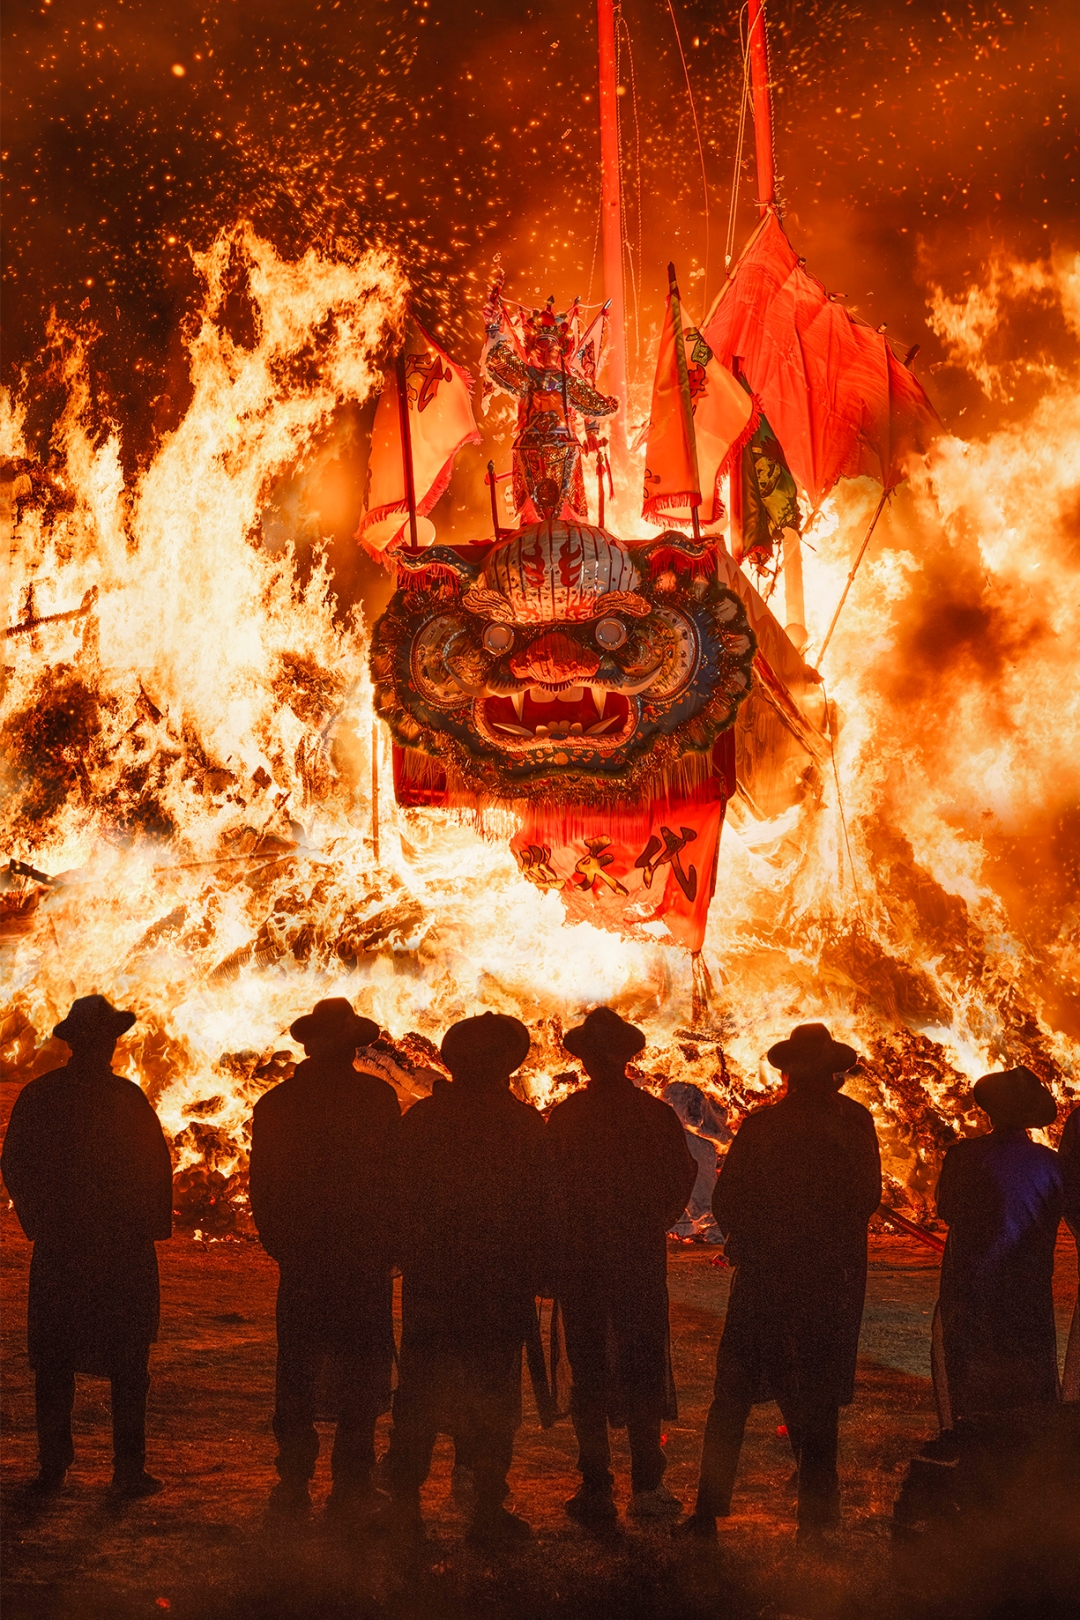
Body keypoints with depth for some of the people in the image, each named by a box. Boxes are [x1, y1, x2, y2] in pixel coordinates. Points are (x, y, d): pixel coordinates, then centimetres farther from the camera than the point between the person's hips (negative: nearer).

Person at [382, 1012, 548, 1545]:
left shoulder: (419, 1118, -1)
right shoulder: (525, 1123, -6)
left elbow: (399, 1199, 4)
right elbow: (542, 1207, -3)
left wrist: (407, 1259, 13)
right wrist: (535, 1270, 6)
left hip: (429, 1280, 2)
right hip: (503, 1282, -2)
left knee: (419, 1394, 8)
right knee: (495, 1395, 5)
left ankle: (405, 1506, 6)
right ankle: (487, 1510, 4)